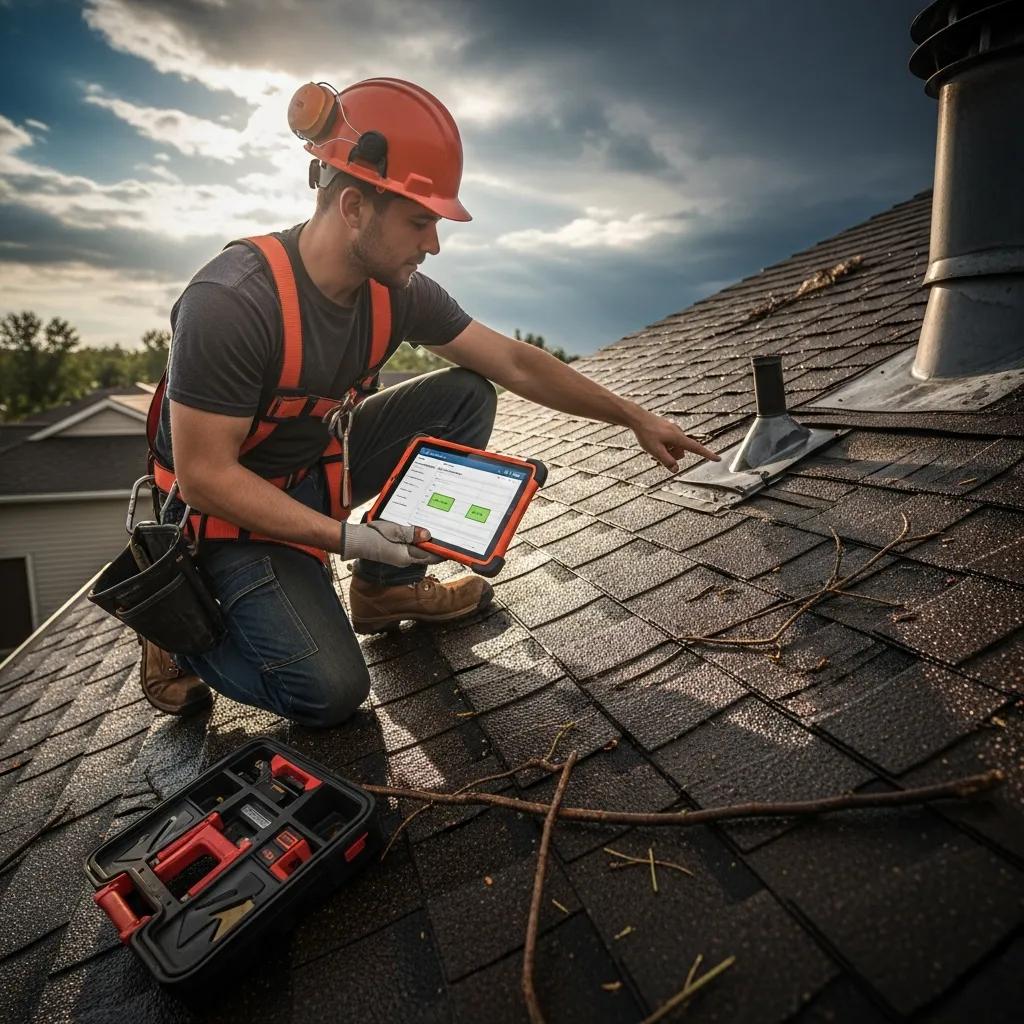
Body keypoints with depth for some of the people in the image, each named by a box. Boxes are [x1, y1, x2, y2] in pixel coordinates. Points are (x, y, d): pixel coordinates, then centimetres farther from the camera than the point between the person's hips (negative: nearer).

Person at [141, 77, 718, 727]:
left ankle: (387, 588, 3)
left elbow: (518, 364, -5)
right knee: (331, 691, -19)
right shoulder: (230, 303, -31)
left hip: (321, 464, 6)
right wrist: (346, 537, -30)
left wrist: (635, 418, -3)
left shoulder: (397, 291, -12)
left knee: (467, 398, -6)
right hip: (231, 509, -6)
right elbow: (204, 475, -25)